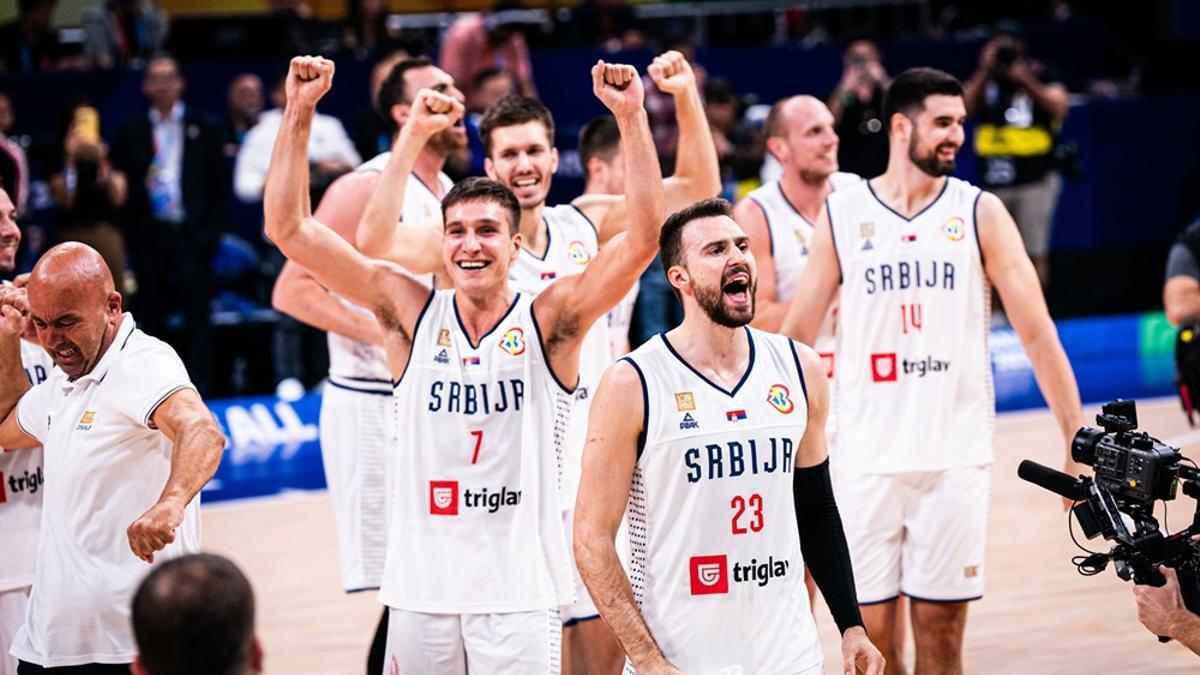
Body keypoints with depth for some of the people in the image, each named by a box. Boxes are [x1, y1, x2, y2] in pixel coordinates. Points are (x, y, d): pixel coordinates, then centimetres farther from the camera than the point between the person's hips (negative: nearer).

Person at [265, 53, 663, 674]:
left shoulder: (549, 321, -2)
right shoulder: (412, 314, 3)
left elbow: (643, 238, -14)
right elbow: (289, 229, 0)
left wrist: (630, 117, -22)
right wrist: (300, 112, -8)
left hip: (520, 592, -2)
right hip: (421, 590, 2)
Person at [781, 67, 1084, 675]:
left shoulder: (979, 213, 2)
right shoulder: (841, 215, 2)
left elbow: (1036, 333, 0)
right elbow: (796, 338, 6)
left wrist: (1077, 442, -5)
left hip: (955, 458, 0)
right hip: (867, 459, 0)